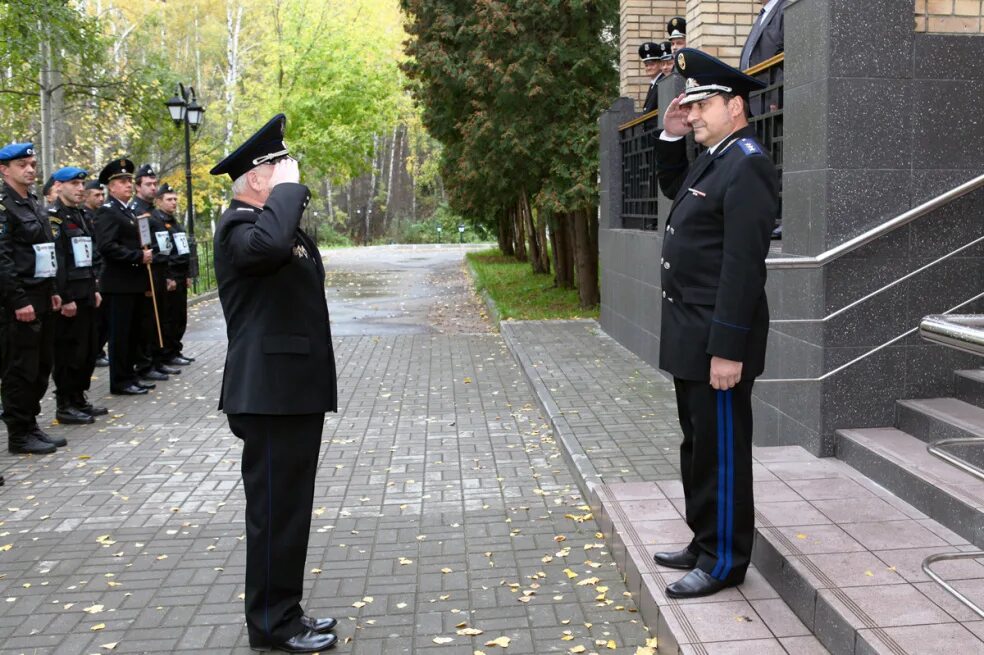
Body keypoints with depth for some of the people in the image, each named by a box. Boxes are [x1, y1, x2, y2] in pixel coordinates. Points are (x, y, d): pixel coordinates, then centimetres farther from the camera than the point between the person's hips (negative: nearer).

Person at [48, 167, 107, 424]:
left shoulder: (79, 215, 17)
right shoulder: (52, 216, -11)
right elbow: (54, 260, -19)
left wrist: (94, 289, 16)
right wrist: (65, 298, -21)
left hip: (86, 295, 9)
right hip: (69, 298, -9)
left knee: (88, 350, 13)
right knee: (69, 352, -3)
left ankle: (79, 399, 24)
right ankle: (65, 406, 6)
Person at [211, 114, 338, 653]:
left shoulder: (276, 220, 19)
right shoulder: (239, 224, -13)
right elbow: (268, 244, -38)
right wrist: (289, 189, -25)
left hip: (296, 388, 10)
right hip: (272, 392, -10)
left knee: (290, 506, 16)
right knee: (274, 508, -1)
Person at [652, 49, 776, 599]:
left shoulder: (748, 167, -16)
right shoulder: (713, 159, 13)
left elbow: (742, 265, -22)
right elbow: (673, 188, 35)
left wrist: (728, 349, -24)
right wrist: (671, 136, 16)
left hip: (718, 340, -10)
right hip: (691, 336, 10)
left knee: (722, 451, 1)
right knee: (699, 445, 17)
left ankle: (725, 561, 14)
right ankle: (705, 542, 30)